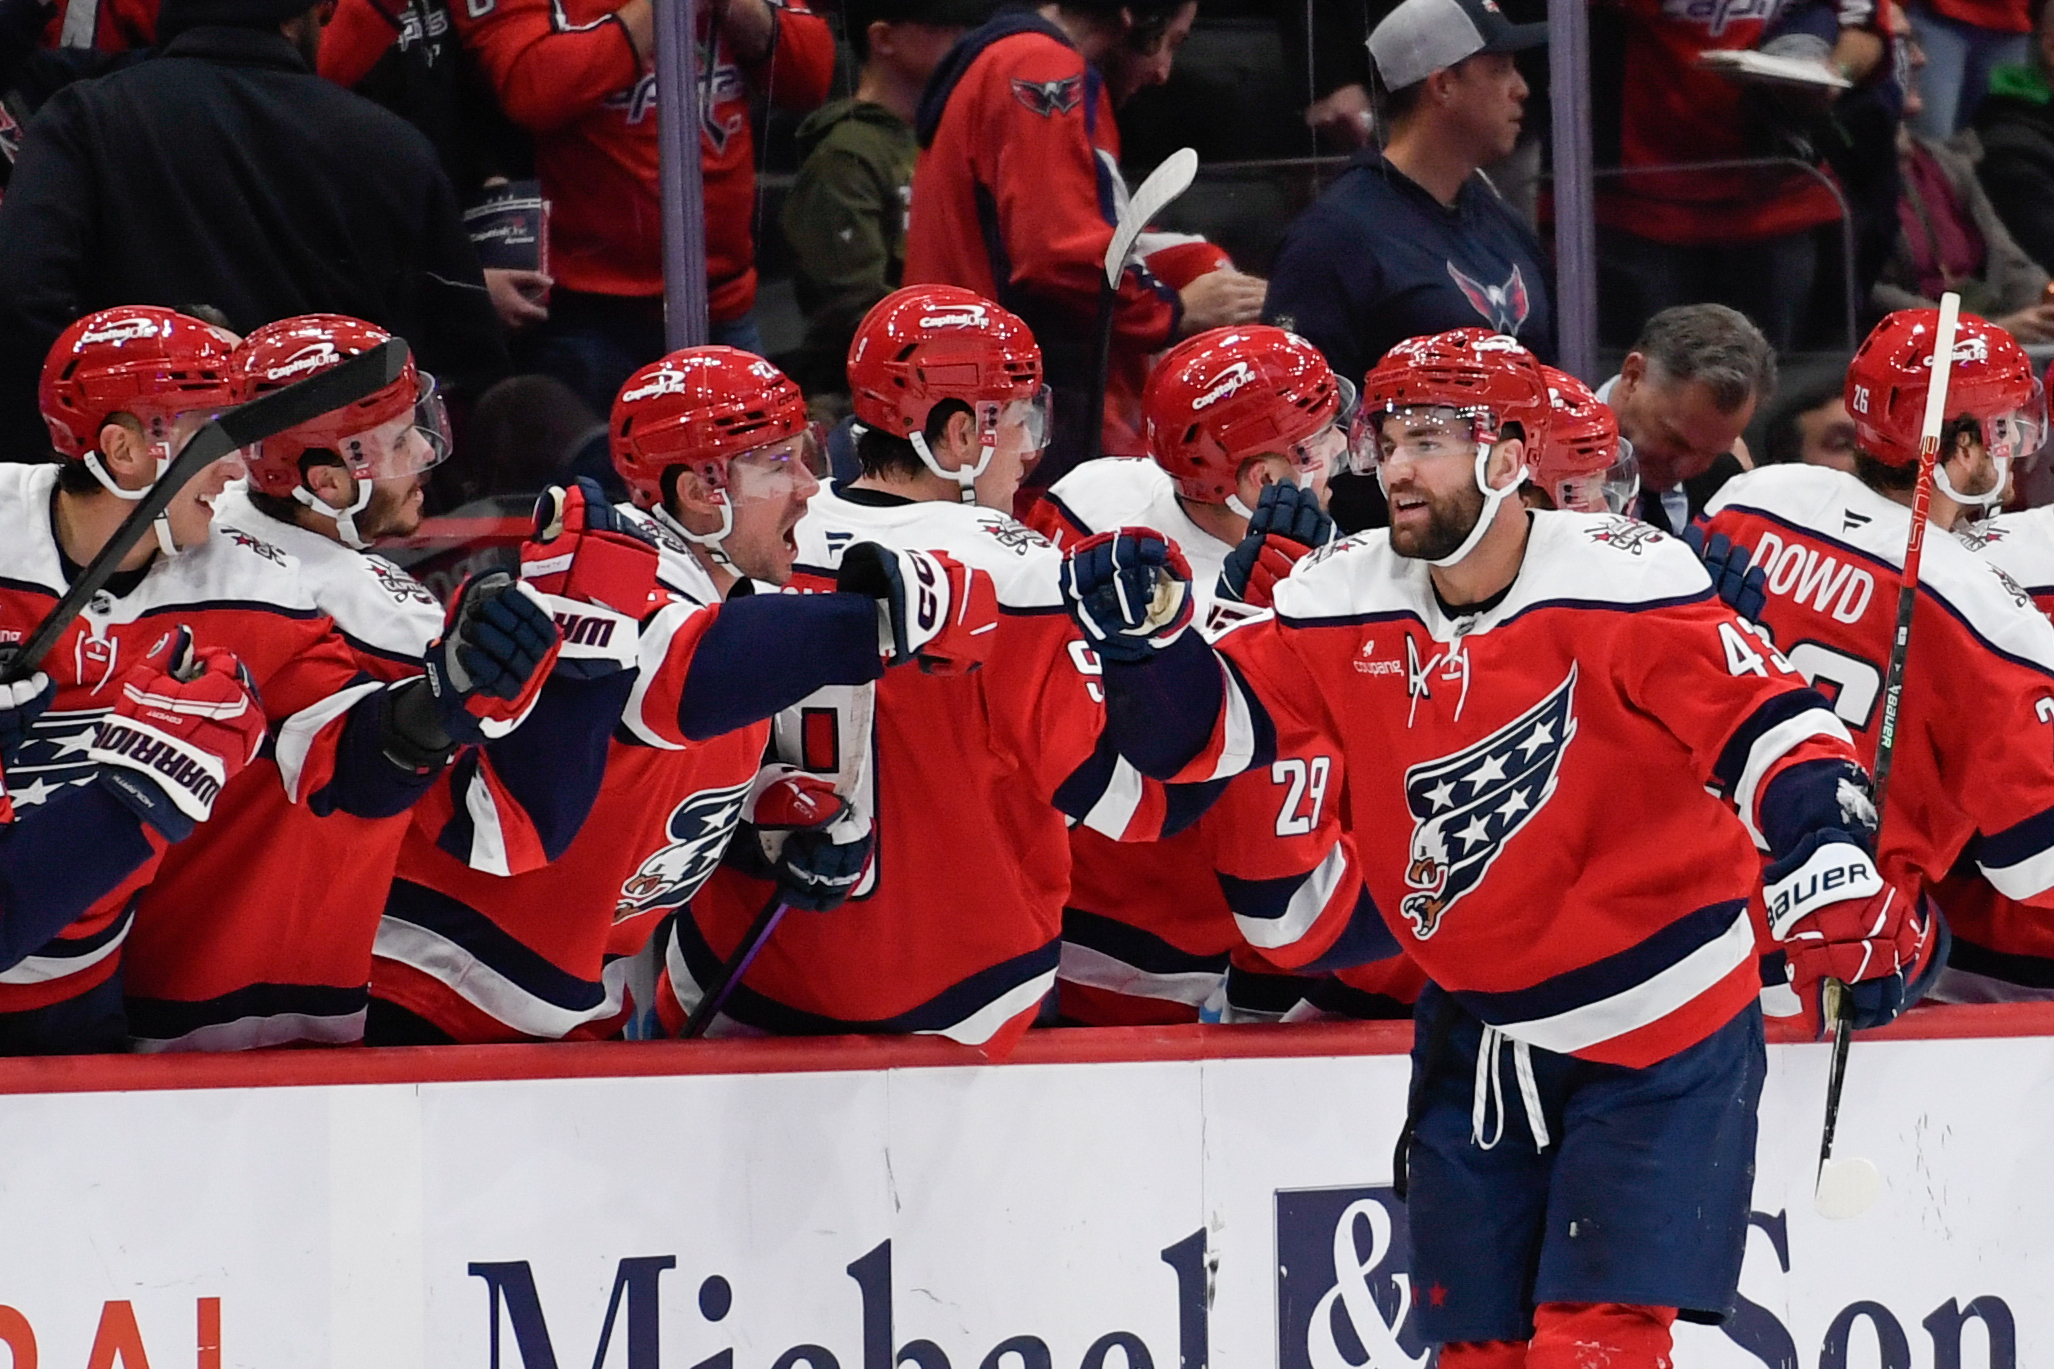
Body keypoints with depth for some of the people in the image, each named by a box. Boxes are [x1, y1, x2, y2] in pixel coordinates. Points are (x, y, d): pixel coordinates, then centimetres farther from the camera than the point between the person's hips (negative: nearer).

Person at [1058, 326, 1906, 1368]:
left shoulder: (1622, 583, -17)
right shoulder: (1345, 604, -2)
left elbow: (1764, 720, -20)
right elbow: (1195, 730, 1)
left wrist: (1827, 865, -34)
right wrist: (1147, 639, -19)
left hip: (1658, 1033, -6)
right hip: (1476, 1035, 6)